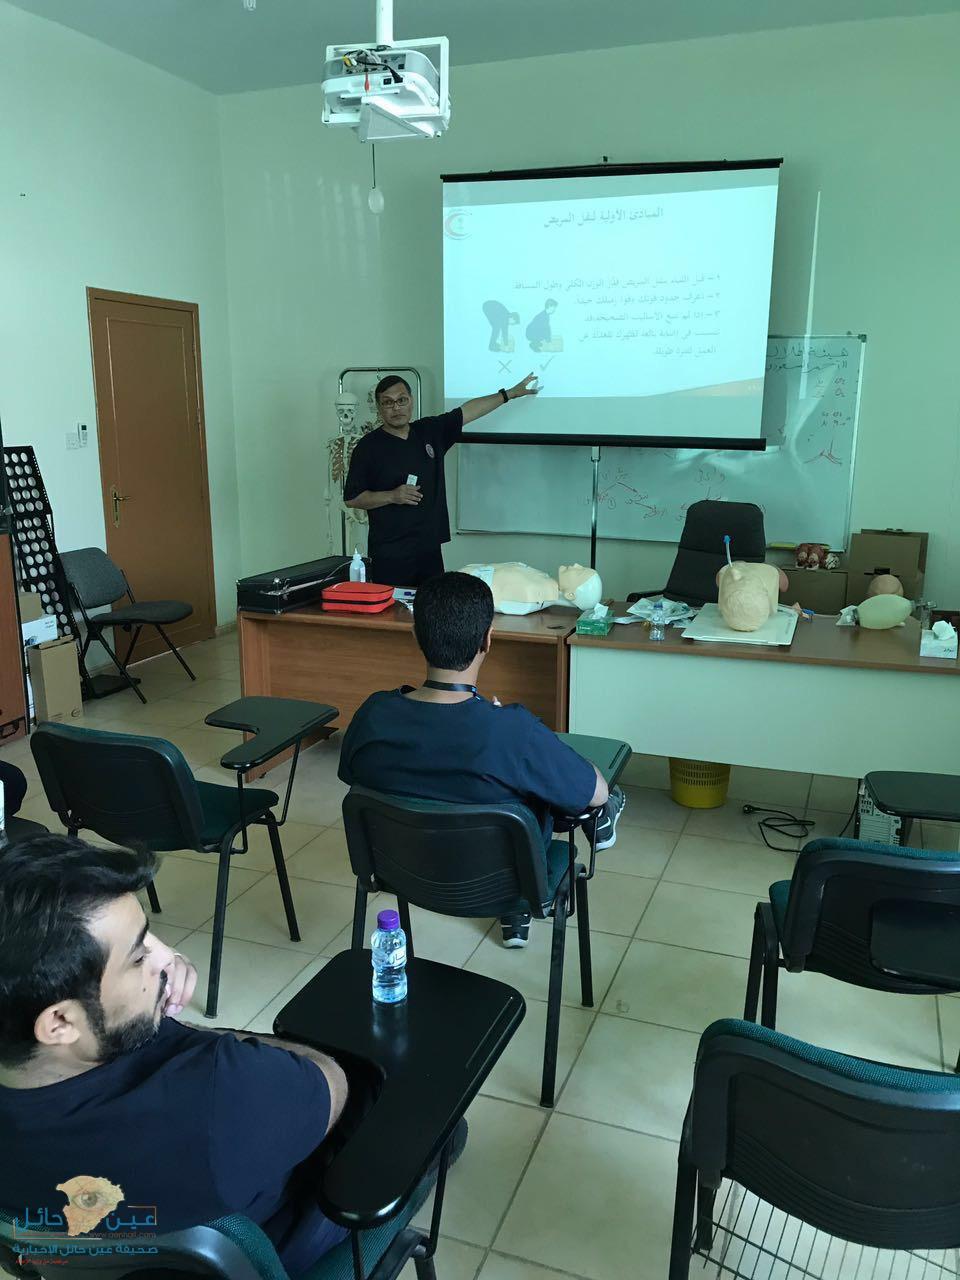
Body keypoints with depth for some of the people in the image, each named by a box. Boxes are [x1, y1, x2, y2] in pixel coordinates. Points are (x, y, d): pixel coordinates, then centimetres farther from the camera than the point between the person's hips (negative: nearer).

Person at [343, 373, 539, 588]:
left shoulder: (430, 431, 9)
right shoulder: (368, 446, -3)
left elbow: (468, 411, 16)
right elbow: (351, 498, -3)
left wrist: (510, 393, 19)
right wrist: (392, 496, -15)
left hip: (430, 550, 4)